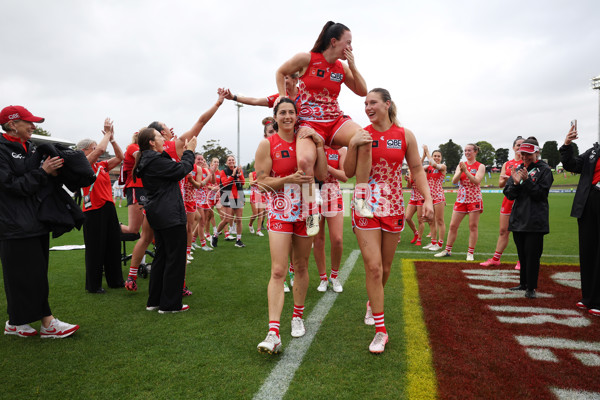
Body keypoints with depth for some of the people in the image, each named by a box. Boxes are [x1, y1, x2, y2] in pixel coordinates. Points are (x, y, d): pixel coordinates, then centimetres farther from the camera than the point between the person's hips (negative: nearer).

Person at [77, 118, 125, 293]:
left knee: (113, 246, 13)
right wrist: (107, 132, -8)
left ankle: (115, 280, 25)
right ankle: (93, 285, 15)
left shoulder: (101, 165, 12)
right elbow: (101, 149, -21)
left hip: (108, 208, 7)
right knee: (95, 249, 1)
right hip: (94, 211, -7)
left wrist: (112, 138, 2)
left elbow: (120, 157, 9)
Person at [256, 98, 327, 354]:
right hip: (280, 212, -3)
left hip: (305, 211, 3)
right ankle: (273, 333, -11)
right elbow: (262, 183, -6)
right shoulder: (267, 144, -2)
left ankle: (297, 317, 30)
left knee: (301, 267, 12)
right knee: (278, 271, -11)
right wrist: (289, 179, -20)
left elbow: (322, 172, -2)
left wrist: (319, 144, -8)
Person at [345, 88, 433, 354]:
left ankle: (373, 304, 42)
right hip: (366, 207, -2)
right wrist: (353, 146, -17)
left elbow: (416, 170, 6)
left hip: (393, 208, 2)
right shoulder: (361, 135, 0)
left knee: (385, 267, 12)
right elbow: (349, 173, -3)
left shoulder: (405, 135, 3)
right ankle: (380, 331, 4)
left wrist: (428, 199, -6)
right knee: (373, 267, -8)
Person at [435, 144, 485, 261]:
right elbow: (454, 181, -1)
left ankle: (470, 253, 7)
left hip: (474, 199, -3)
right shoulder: (461, 165, 10)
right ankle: (447, 250, 12)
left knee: (473, 226, -1)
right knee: (453, 225, 3)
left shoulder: (480, 166, 0)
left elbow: (476, 181, -15)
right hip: (461, 199, 3)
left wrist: (466, 170, -20)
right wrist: (460, 171, -17)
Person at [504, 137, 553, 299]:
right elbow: (509, 194, 6)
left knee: (532, 254, -4)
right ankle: (523, 283, 24)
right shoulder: (518, 169, 12)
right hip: (518, 219, 5)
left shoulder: (544, 170, -2)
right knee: (522, 253, 13)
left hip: (535, 221, -5)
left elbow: (541, 193, -11)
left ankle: (531, 288, 5)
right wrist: (516, 183, -13)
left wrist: (527, 180, -20)